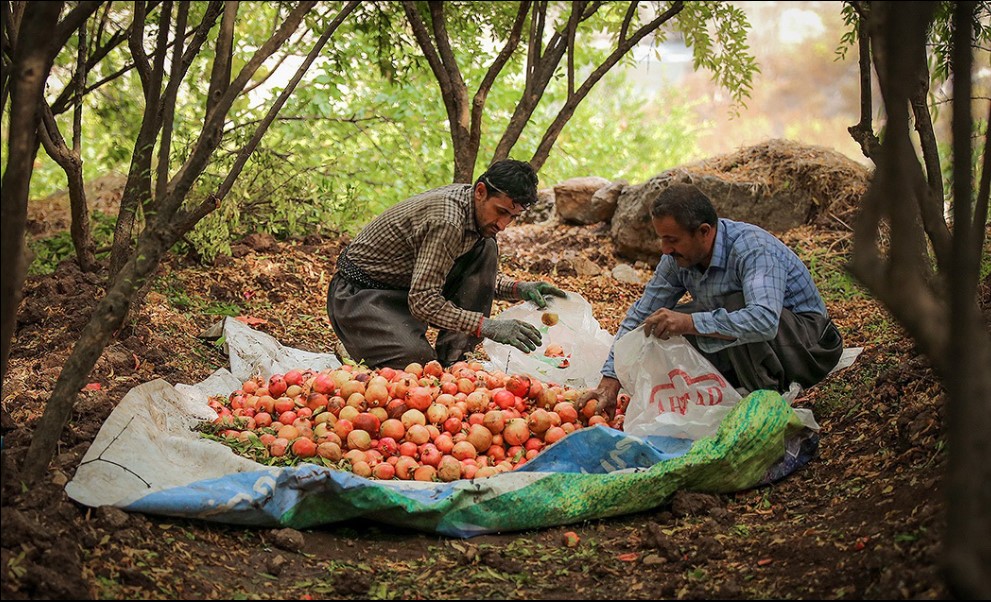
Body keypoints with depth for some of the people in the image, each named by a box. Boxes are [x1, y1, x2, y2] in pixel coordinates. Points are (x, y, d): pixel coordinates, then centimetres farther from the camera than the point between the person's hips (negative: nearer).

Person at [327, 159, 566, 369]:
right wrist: (486, 326, -38)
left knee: (486, 249, -6)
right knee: (417, 361, -32)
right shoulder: (447, 222, -30)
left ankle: (451, 355, -7)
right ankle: (358, 345, 2)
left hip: (409, 286, 9)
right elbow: (422, 301, -33)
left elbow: (481, 275, 11)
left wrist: (518, 288, -9)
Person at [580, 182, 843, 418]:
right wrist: (610, 383, -11)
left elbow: (764, 321, -46)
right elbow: (640, 317, -3)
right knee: (665, 325, -10)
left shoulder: (753, 248, -30)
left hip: (808, 342, -7)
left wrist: (690, 323, -48)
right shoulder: (678, 256, -9)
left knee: (735, 307, -34)